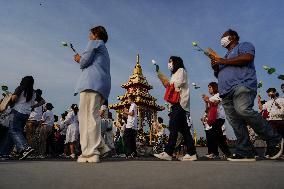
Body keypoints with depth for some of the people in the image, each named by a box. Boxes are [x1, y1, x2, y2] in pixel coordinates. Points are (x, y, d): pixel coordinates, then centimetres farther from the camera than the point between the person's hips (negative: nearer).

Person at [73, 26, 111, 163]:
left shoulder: (94, 43, 9)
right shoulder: (104, 51, 36)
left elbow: (85, 62, -3)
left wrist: (79, 60, 18)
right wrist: (81, 60, 33)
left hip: (91, 82, -9)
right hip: (102, 86, 9)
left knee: (87, 116, -15)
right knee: (92, 116, 9)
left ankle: (90, 153, -20)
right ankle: (100, 147, 3)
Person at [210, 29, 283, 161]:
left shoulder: (244, 45, 16)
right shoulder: (226, 56, 36)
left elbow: (248, 57, -8)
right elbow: (219, 76, 36)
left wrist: (222, 61, -4)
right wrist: (216, 67, 13)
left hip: (241, 85, -7)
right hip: (226, 92, 8)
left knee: (243, 110, -31)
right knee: (236, 123, -3)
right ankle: (245, 153, -2)